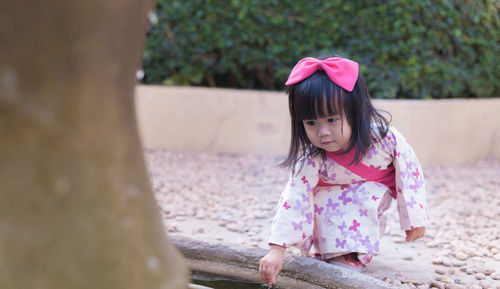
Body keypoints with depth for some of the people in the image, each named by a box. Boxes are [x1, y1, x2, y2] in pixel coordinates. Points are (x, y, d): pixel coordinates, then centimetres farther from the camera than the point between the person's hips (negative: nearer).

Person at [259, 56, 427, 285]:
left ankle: (351, 256, -16)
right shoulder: (311, 158, -33)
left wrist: (415, 220, -12)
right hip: (331, 196, 0)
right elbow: (294, 199, -34)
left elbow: (409, 172, -21)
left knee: (362, 199, -30)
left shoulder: (383, 138, -35)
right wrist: (276, 250, -42)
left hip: (372, 191, 0)